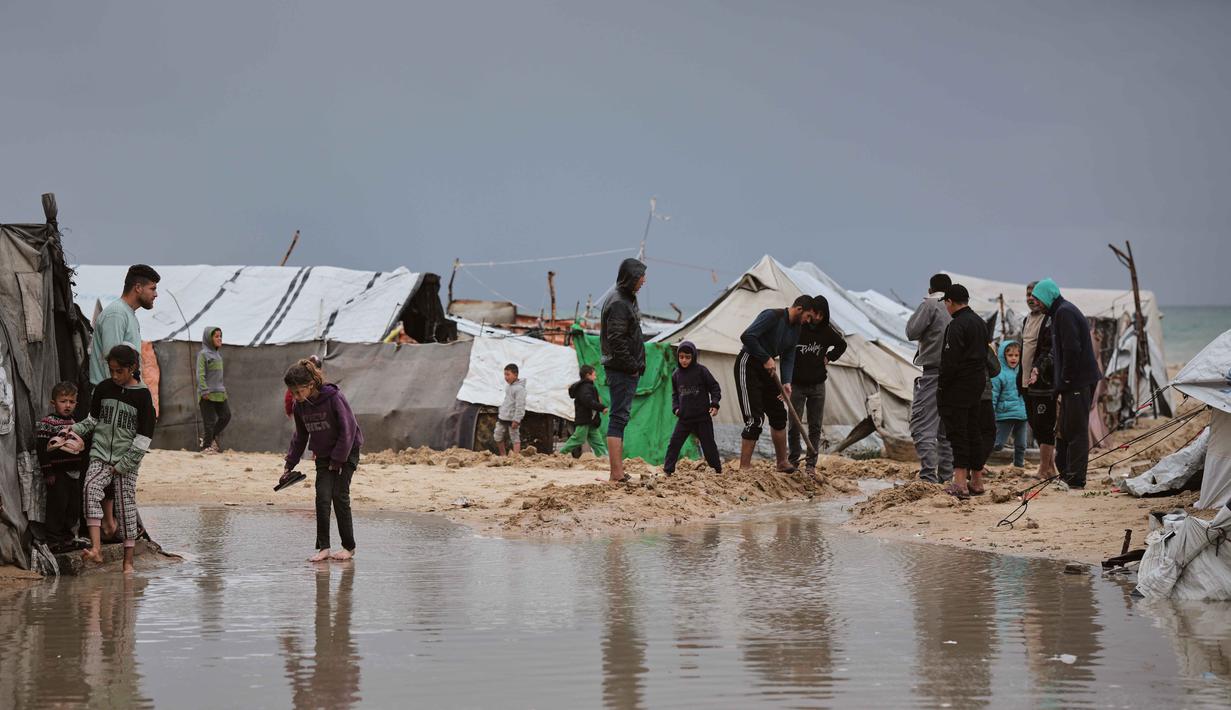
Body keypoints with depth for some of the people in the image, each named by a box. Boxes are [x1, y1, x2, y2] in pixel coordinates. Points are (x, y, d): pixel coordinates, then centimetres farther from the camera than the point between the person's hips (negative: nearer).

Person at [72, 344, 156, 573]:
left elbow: (144, 436, -5)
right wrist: (76, 429, 0)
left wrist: (124, 464, -9)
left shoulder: (141, 395, -5)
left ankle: (128, 560, 8)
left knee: (126, 506, -2)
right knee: (91, 489, -23)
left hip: (126, 460, -2)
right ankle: (96, 548, -33)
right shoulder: (103, 388, 6)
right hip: (100, 454, 2)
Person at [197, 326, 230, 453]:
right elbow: (200, 374, -14)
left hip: (219, 392, 8)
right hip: (208, 394, -8)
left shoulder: (217, 354, 15)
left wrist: (223, 388, 19)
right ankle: (206, 445, 7)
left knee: (226, 415, 6)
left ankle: (210, 439, 18)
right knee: (210, 421, -3)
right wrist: (204, 391, -19)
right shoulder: (203, 354, -9)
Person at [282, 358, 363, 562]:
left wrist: (338, 459, -17)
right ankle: (323, 548, -6)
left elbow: (348, 430, -18)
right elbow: (300, 436, 10)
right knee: (322, 497, -7)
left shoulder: (334, 398, -23)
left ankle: (349, 547, 4)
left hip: (346, 452, -5)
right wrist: (289, 465, 9)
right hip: (323, 455, 5)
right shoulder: (300, 405, -4)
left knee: (340, 496, -7)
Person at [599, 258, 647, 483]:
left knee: (620, 418, 13)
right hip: (622, 370, -11)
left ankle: (618, 471, 19)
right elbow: (616, 341, -23)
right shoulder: (618, 304, -16)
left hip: (626, 370, 11)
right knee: (619, 418, -11)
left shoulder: (626, 300, 17)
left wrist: (636, 366, 15)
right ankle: (617, 474, -14)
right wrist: (633, 366, -17)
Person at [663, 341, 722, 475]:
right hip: (684, 418, 3)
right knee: (674, 443, -4)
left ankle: (718, 469, 17)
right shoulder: (676, 375, 6)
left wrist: (714, 404, -13)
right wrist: (675, 408, 2)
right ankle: (667, 470, 1)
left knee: (708, 444, 4)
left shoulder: (701, 371, -7)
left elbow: (715, 387, -2)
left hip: (702, 416, -3)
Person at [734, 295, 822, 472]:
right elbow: (747, 336, -28)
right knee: (755, 419, -14)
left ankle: (783, 463, 24)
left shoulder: (795, 329, 9)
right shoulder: (772, 316, -19)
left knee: (778, 415, 13)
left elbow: (788, 358, 6)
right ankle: (744, 469, -12)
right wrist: (766, 358, -23)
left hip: (766, 369, 9)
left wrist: (786, 382, -10)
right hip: (747, 365, -9)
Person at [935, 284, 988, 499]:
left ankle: (960, 483, -18)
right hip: (978, 383, 9)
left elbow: (950, 361, -20)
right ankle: (977, 480, 19)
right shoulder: (980, 323, 16)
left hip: (958, 386, -9)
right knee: (972, 431, 15)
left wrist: (941, 385, -12)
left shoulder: (956, 325, -16)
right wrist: (980, 380, 19)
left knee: (957, 432, -11)